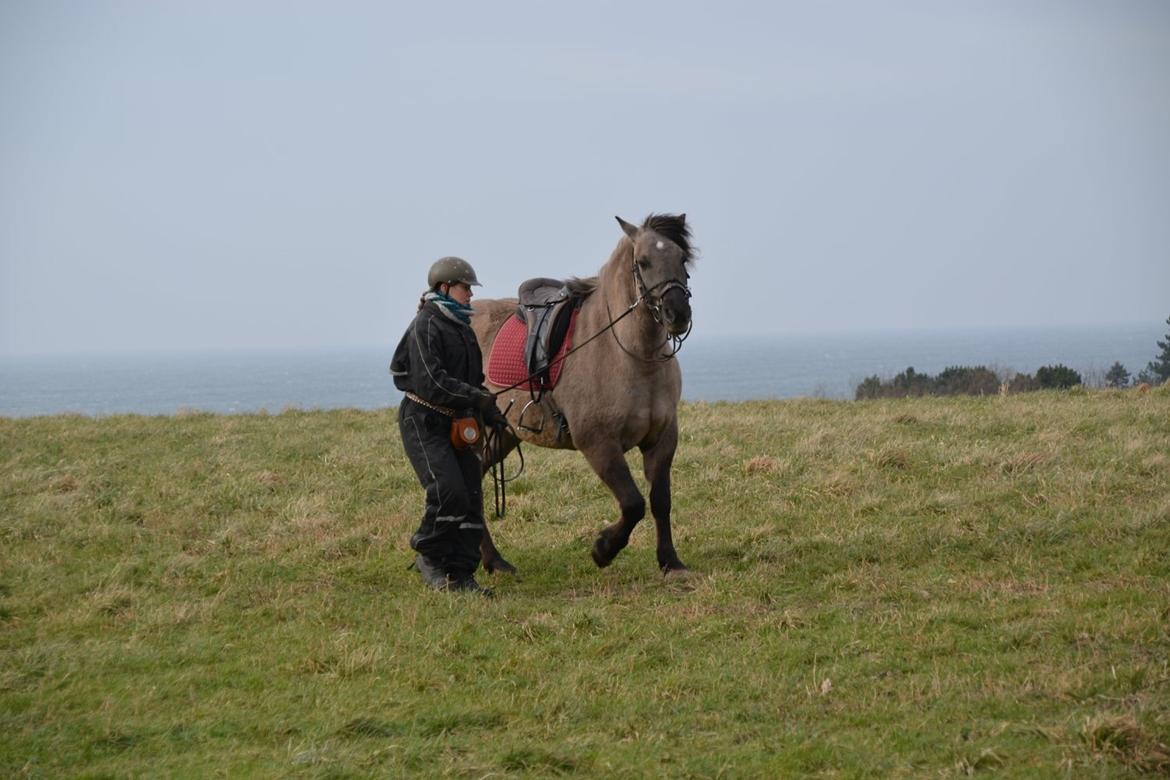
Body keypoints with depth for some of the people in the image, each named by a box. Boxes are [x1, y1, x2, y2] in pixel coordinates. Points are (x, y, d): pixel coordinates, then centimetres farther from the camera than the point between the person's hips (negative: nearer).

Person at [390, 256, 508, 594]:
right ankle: (428, 556, 0)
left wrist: (489, 413, 7)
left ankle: (461, 574, 5)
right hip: (423, 421, -9)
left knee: (471, 496, 1)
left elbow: (472, 378, 23)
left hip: (456, 423, 9)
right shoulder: (427, 326, -13)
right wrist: (479, 399, -20)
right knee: (448, 491, -20)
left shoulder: (462, 327, 15)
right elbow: (430, 382, -23)